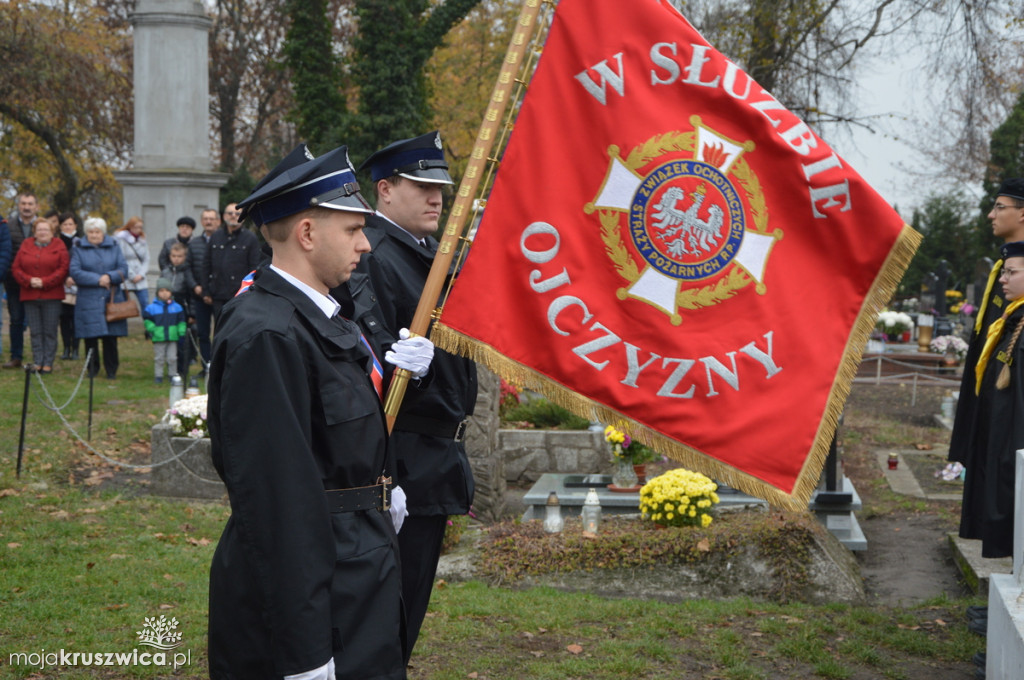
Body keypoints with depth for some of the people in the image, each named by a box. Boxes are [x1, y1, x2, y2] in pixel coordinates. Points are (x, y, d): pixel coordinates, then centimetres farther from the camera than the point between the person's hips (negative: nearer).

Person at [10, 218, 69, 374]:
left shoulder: (59, 246, 4)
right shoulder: (26, 246, 11)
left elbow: (63, 269, -6)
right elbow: (16, 268, 6)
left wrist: (44, 282, -14)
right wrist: (29, 280, -11)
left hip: (51, 296, -2)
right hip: (30, 296, 2)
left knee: (50, 332, -1)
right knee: (35, 332, 4)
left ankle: (48, 363, 3)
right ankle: (37, 362, 7)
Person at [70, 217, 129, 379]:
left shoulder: (114, 247, 12)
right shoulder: (79, 249, 6)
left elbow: (123, 269, 3)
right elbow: (75, 272, -7)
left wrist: (110, 277, -16)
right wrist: (97, 280, -14)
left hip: (111, 299, 1)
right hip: (88, 301, -1)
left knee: (111, 336, 0)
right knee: (90, 336, -1)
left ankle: (111, 370, 9)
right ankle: (92, 369, 12)